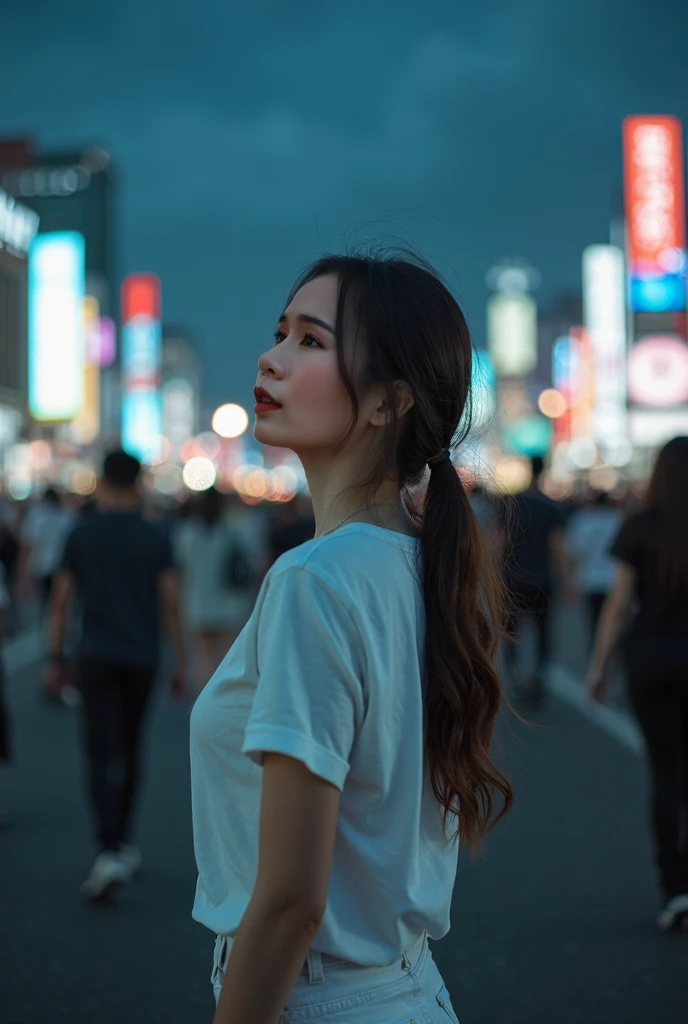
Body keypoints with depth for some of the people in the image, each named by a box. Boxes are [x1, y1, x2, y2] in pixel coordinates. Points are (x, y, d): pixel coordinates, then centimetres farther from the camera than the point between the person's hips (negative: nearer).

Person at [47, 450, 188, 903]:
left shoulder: (81, 535, -1)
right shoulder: (156, 538, -1)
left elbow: (61, 600, 0)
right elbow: (172, 603, -3)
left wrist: (56, 657, 9)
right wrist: (181, 665, 2)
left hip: (96, 658, -2)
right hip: (142, 659, 2)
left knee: (103, 756, -6)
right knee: (131, 750, 18)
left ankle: (110, 853, -22)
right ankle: (122, 841, 27)